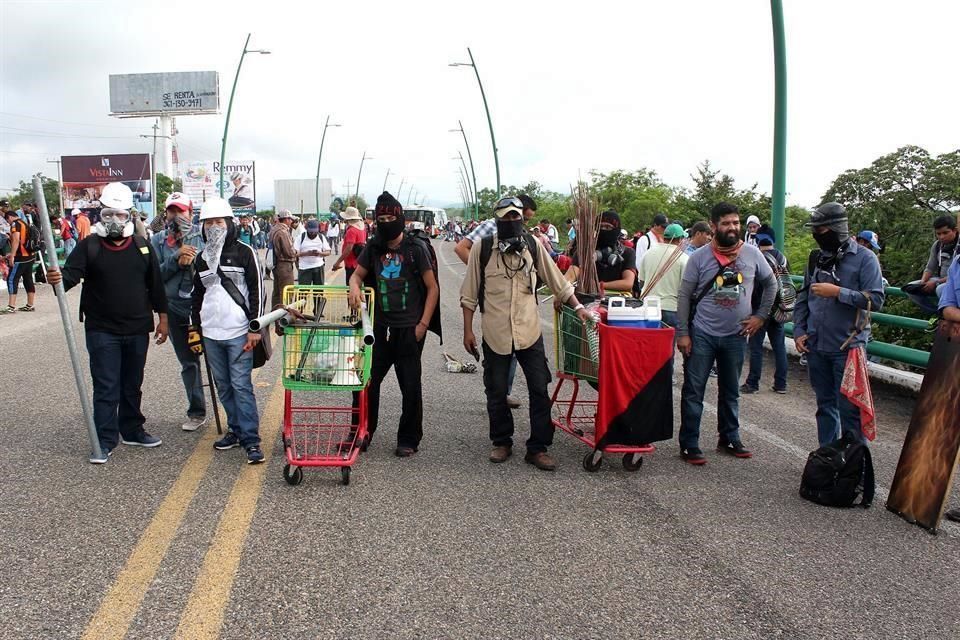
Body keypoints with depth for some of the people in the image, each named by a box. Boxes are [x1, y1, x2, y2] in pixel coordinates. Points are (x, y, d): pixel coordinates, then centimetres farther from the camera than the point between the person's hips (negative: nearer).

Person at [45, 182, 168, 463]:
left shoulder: (142, 247, 5)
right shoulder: (89, 246, -3)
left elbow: (155, 285, 9)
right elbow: (71, 273, -14)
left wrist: (162, 318, 9)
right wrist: (58, 279, -37)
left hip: (137, 330, 3)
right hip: (102, 331, -3)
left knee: (132, 385, 15)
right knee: (106, 387, -1)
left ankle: (132, 431, 29)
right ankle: (105, 441, 7)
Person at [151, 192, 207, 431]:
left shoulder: (203, 236, 0)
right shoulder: (158, 240, 6)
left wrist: (191, 261, -16)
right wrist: (176, 258, -14)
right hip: (174, 308, 3)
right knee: (188, 362, 13)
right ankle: (196, 413, 24)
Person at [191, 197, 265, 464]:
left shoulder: (244, 252, -3)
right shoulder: (201, 258, 14)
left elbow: (257, 291, -6)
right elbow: (197, 294, 21)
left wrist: (254, 327, -11)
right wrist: (195, 328, 17)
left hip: (238, 332, -6)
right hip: (210, 333, 6)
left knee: (241, 385, -7)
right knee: (223, 386, 11)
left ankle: (251, 439, -2)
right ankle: (236, 430, 23)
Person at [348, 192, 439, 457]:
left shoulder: (416, 248, -5)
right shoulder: (374, 248, 7)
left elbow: (432, 288, -3)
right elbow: (357, 274, 15)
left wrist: (423, 324, -9)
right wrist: (355, 287, -10)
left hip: (409, 329, -4)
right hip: (380, 327, 4)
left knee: (410, 386, 4)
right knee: (367, 380, 6)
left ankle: (408, 440, 19)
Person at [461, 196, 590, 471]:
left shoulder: (533, 246, 2)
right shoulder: (482, 248, -4)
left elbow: (557, 281, 8)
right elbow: (469, 294, 1)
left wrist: (577, 306, 0)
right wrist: (468, 330, -2)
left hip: (529, 332, 2)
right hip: (495, 333, -1)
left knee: (540, 391, 2)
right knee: (496, 392, 9)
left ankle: (537, 448, 14)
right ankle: (502, 442, 28)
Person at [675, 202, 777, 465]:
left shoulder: (752, 254, 0)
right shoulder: (699, 258, -6)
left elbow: (770, 284, 14)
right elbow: (684, 296, -5)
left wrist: (760, 316, 6)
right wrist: (682, 333, -10)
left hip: (736, 335, 3)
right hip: (702, 334, -3)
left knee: (730, 391, 16)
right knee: (693, 391, -1)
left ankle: (729, 438, 30)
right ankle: (689, 445, 7)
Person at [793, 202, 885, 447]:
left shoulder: (864, 258, -6)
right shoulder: (816, 258, 10)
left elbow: (876, 300, -14)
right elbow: (802, 298, 16)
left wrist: (837, 292, -20)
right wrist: (799, 331, 7)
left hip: (847, 347, -5)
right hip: (816, 346, 6)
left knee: (849, 408, -2)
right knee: (825, 405, 15)